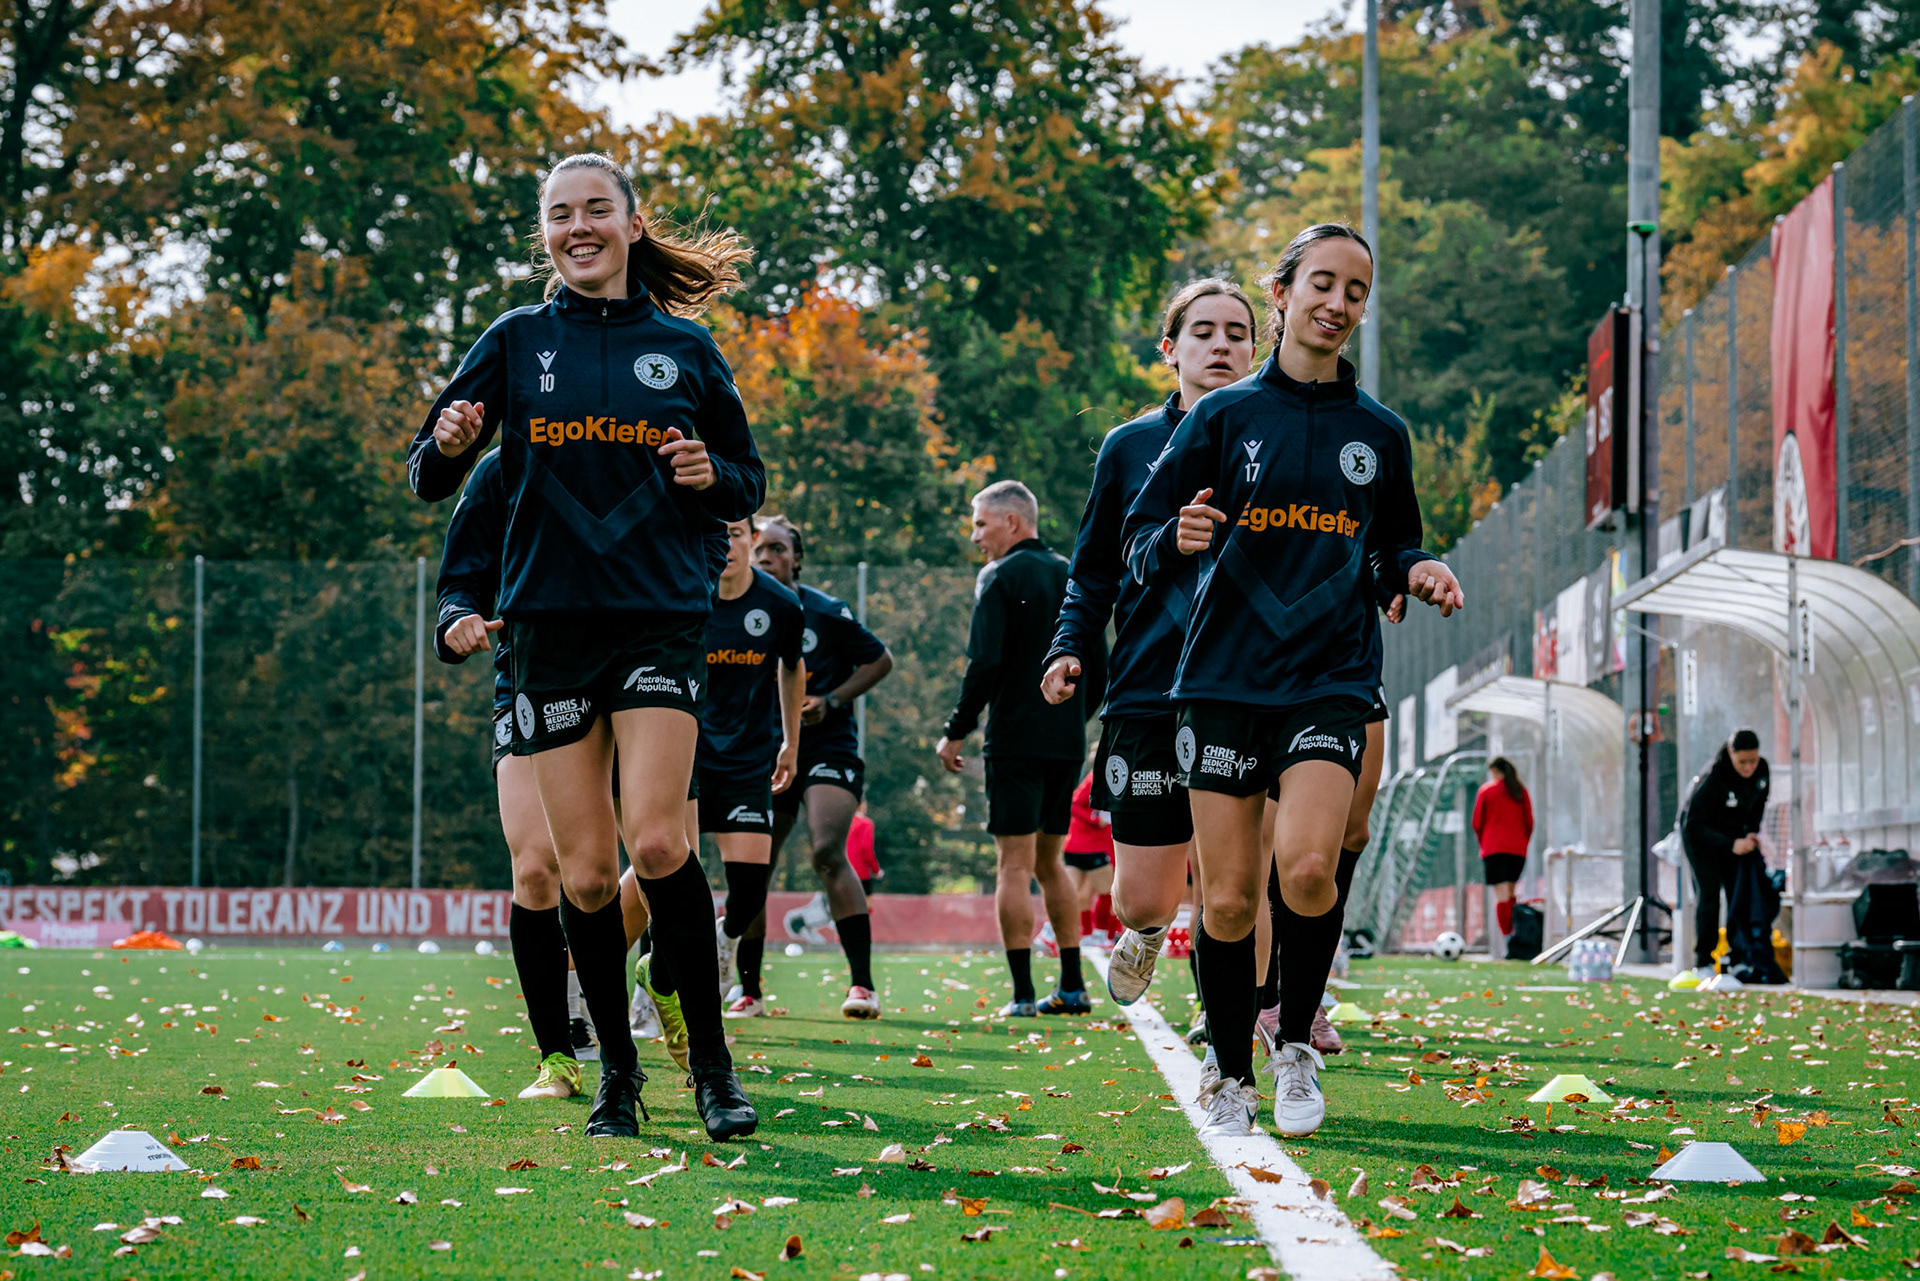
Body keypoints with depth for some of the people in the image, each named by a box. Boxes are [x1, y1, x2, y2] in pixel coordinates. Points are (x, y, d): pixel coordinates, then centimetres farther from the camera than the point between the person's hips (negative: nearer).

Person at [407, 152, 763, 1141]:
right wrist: (448, 445, -16)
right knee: (584, 872, 0)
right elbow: (427, 478, 6)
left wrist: (713, 475, -6)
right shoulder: (518, 342, 8)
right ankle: (616, 1071, 17)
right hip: (551, 623, 1)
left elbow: (748, 484, 16)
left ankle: (711, 1064, -5)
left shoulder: (684, 347, 8)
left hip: (662, 618, -1)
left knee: (655, 837, -18)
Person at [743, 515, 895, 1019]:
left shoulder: (827, 613, -4)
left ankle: (862, 982, -21)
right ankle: (749, 990, 17)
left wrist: (831, 701, -8)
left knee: (827, 853, -22)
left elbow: (880, 660, 4)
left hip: (827, 747, -4)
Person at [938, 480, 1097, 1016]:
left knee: (1014, 867, -5)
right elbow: (1096, 664, 16)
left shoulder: (1001, 576, -7)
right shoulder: (1071, 575, 13)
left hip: (1016, 740, -7)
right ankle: (1072, 987, 13)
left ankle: (1022, 994, -10)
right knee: (1048, 862, 16)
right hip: (1068, 742, 7)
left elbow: (985, 665, -15)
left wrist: (956, 731, -8)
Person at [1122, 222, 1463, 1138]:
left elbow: (1391, 553, 23)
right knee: (1228, 899, -1)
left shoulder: (1379, 433, 11)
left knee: (1307, 868, -20)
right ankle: (1231, 1080, 16)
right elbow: (1139, 543, 5)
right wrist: (1178, 540, -18)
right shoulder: (1225, 417, 5)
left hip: (1330, 677, 0)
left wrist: (1416, 574, 0)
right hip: (1223, 676, 0)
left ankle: (1297, 1043, 2)